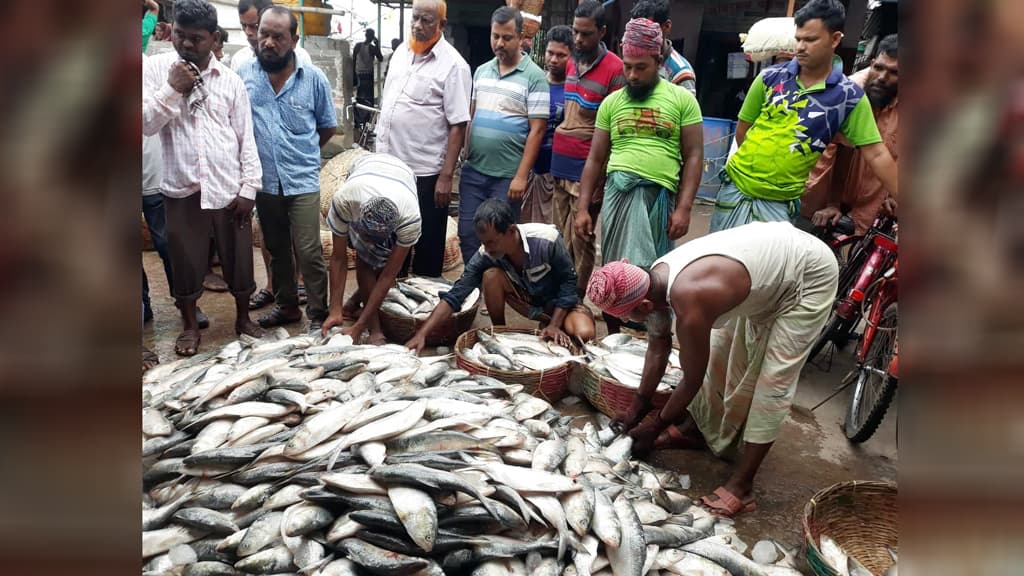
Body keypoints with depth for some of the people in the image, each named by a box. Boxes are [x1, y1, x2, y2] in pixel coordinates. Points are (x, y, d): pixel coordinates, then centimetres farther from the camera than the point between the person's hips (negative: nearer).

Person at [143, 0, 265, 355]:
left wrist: (249, 188, -3)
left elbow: (246, 139, 3)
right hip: (181, 189, 0)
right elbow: (146, 124, -6)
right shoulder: (155, 68, 0)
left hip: (229, 189, 1)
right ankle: (190, 325, 29)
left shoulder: (231, 80, 2)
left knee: (239, 260, 11)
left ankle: (243, 317, 32)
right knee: (186, 262, 10)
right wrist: (172, 89, -16)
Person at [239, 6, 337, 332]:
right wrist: (257, 154, 2)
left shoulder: (314, 78, -4)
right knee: (277, 249, 15)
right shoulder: (243, 75, 0)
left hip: (303, 181, -3)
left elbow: (328, 126, 7)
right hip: (264, 181, 3)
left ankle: (318, 314, 10)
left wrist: (302, 153, 9)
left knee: (308, 252, -3)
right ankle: (286, 305, 30)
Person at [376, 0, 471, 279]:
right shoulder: (401, 51, 9)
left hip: (426, 172, -7)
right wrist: (379, 150, 15)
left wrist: (446, 176, -19)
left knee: (427, 243, 6)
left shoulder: (453, 65, -12)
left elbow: (458, 126, -15)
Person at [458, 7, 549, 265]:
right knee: (467, 234, 9)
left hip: (507, 175, -5)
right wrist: (464, 155, 9)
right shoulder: (481, 71, 11)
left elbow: (536, 130, -10)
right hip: (473, 170, 5)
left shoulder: (534, 77, -7)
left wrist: (521, 176, -15)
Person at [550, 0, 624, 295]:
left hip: (588, 167, -7)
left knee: (580, 239, 0)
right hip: (560, 162, 7)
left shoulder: (615, 69, -9)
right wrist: (555, 157, 13)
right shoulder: (570, 64, 12)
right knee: (561, 237, 12)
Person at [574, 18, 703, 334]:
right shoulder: (612, 102, 11)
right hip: (620, 191, 2)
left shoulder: (682, 99, 5)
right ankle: (614, 337, 14)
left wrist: (683, 208, -6)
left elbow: (693, 156, 3)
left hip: (661, 195, -1)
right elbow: (595, 159, 13)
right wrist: (582, 208, 7)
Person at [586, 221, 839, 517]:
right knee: (719, 352, 13)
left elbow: (693, 380, -19)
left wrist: (654, 427, -5)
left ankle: (742, 485, -5)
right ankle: (695, 430, 30)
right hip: (774, 252, 9)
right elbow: (658, 346, 7)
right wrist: (638, 405, 12)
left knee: (773, 380, -10)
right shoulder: (656, 277, -9)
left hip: (811, 272, -9)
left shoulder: (689, 304, -35)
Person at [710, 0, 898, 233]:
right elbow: (742, 130, 7)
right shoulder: (770, 77, -3)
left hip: (780, 203, -2)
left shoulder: (850, 97, -6)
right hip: (735, 187, 2)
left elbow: (876, 154, -7)